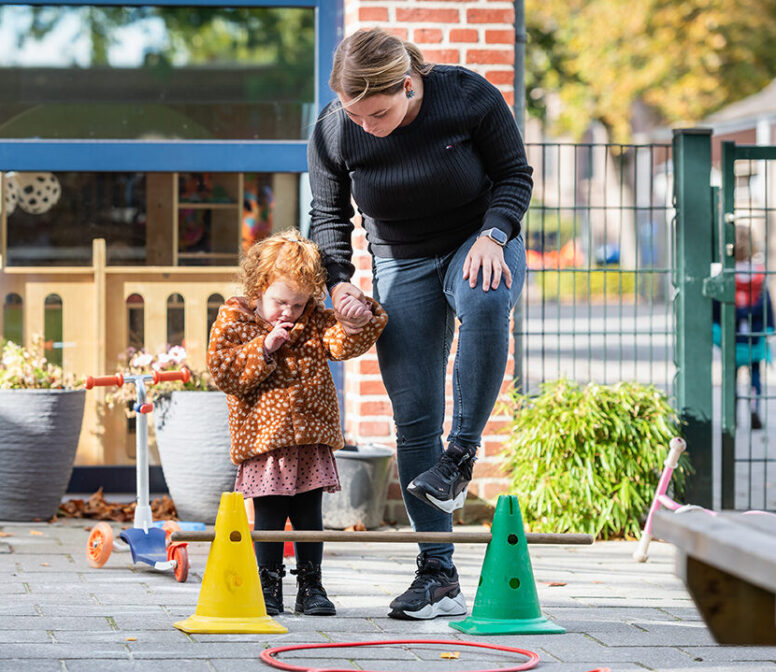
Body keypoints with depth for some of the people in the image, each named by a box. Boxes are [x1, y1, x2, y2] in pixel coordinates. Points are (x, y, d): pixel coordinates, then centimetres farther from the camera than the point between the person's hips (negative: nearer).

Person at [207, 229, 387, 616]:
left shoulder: (313, 320, 8)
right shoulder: (234, 318, 0)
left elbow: (342, 344, -5)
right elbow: (224, 373, -7)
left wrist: (358, 321, -25)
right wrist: (264, 348, -15)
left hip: (310, 437, 3)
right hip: (263, 437, -3)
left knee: (309, 516, 6)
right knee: (269, 517, -2)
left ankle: (311, 586, 15)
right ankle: (268, 587, 9)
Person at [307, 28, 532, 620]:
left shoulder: (469, 96, -20)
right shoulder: (332, 133, -15)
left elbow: (515, 174, -7)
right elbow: (329, 216, 2)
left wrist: (492, 237, -23)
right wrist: (338, 281, -12)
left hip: (482, 245, -2)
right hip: (402, 266, 2)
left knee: (483, 303, -40)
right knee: (414, 417, -6)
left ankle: (461, 456, -27)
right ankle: (439, 574, -1)